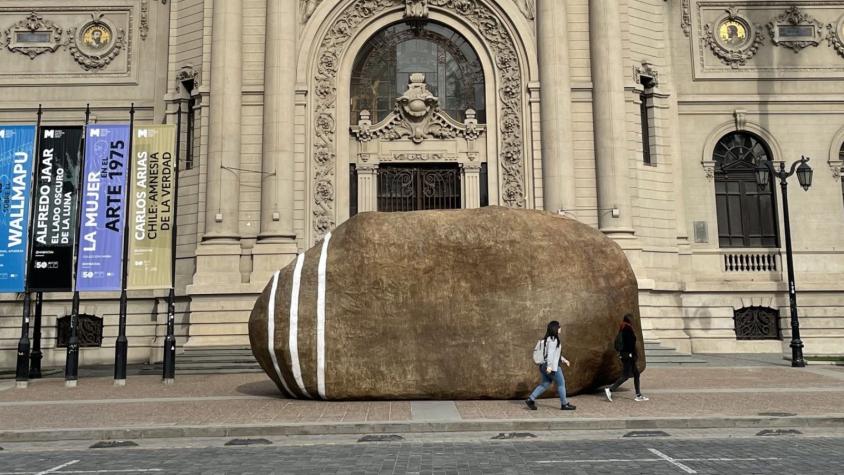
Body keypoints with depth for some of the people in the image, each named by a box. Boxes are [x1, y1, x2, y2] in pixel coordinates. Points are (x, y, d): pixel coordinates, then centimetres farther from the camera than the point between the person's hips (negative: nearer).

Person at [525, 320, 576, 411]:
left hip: (547, 366, 10)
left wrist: (564, 360, 26)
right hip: (551, 366, -10)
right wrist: (549, 366, -29)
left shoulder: (552, 339, 15)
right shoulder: (553, 339, -16)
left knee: (545, 384, 11)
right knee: (561, 383, 4)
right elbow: (550, 352, -24)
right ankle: (564, 404, 13)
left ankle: (531, 400, 7)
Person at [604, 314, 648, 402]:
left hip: (624, 354, 10)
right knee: (626, 375, -6)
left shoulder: (623, 329, 12)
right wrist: (634, 355, -17)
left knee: (636, 373, 13)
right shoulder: (628, 329, -16)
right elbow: (631, 344, -19)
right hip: (628, 355, -10)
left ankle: (638, 395, 16)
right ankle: (610, 390, -9)